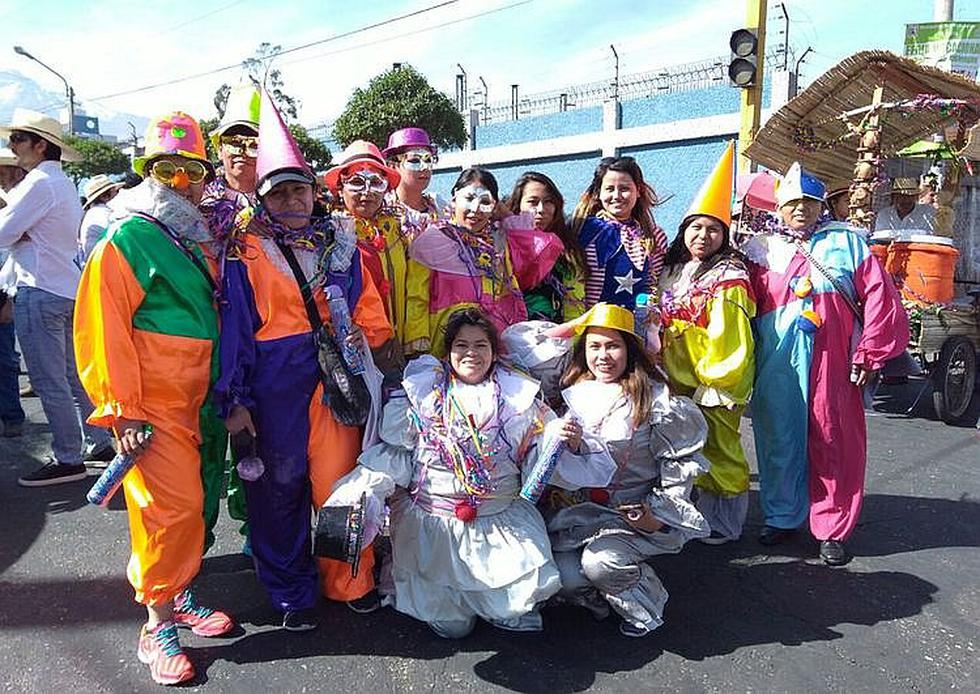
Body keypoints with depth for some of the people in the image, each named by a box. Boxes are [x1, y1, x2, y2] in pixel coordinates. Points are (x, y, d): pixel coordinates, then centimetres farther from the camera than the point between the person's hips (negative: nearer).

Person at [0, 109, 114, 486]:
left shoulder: (39, 183, -14)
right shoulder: (64, 183, 17)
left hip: (40, 291, -10)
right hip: (68, 287, 10)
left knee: (49, 382, -2)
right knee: (73, 375, 16)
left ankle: (68, 459, 5)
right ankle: (100, 441, 24)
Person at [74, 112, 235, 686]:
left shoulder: (199, 241, 14)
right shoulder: (127, 239, -9)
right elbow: (105, 328, -14)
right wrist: (125, 411, -16)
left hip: (199, 401, 7)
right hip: (153, 406, -7)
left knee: (194, 503, 13)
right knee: (172, 507, -7)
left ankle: (179, 595, 31)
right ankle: (158, 626, 10)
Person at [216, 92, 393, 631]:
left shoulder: (340, 245, 11)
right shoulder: (246, 253, 1)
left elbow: (370, 311, 13)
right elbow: (233, 326, -2)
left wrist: (355, 337, -4)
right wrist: (234, 399, -5)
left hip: (336, 379, 2)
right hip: (275, 385, -2)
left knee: (340, 482, 5)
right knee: (280, 488, 6)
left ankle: (351, 581, 25)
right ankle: (291, 595, 24)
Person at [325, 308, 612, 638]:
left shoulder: (518, 396, 5)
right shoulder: (424, 391, 5)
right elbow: (393, 447, 4)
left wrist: (572, 441, -18)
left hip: (501, 522, 1)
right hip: (432, 522, -1)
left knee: (514, 610, -10)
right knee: (451, 624, -4)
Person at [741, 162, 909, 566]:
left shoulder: (846, 242, 5)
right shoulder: (762, 250, 10)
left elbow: (880, 298, 0)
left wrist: (869, 355, -4)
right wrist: (749, 359, 0)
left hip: (830, 366, -1)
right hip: (777, 367, 2)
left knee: (832, 445, 4)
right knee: (778, 441, 10)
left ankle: (832, 531, 18)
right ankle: (781, 517, 27)